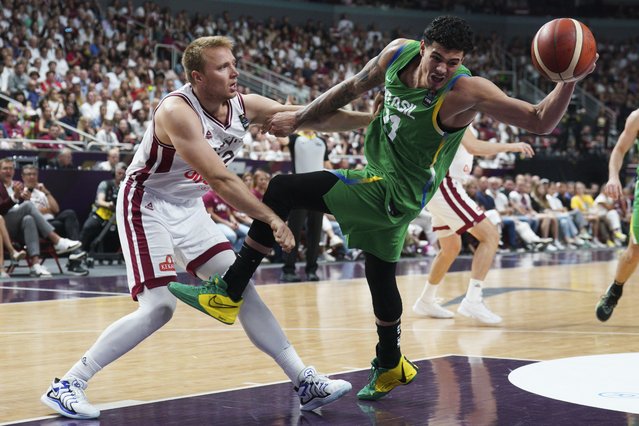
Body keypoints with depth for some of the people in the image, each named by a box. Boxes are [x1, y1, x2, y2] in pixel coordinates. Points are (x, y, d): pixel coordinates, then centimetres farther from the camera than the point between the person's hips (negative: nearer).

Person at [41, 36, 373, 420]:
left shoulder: (244, 106, -6)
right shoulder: (177, 111, -28)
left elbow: (310, 117, -5)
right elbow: (219, 179, -33)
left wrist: (369, 119, -12)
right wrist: (271, 218, -35)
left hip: (189, 208, 7)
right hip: (148, 204, -7)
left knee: (242, 289, 3)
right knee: (159, 308, -16)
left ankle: (305, 382, 7)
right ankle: (66, 386, -9)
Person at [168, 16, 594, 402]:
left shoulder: (467, 92, -24)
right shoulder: (399, 53, -6)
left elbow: (541, 121, -25)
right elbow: (354, 87, 11)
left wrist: (568, 81, -43)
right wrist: (300, 118, 15)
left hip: (393, 194, -8)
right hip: (382, 182, 8)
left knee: (282, 190, -15)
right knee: (380, 276, 23)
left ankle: (229, 294, -8)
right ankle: (391, 367, 44)